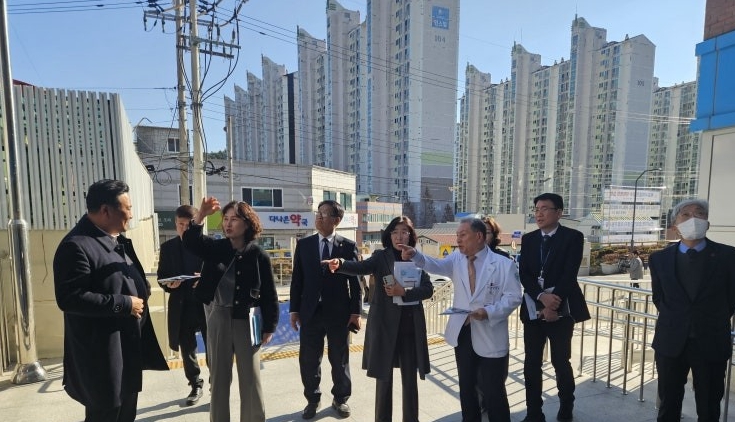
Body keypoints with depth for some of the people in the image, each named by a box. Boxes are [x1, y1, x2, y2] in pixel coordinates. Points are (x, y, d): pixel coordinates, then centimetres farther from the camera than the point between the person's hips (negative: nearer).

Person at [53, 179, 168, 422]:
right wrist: (124, 304, -22)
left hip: (129, 345, 9)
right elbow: (69, 298, -25)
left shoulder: (117, 240, 10)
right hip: (101, 353, -9)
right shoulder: (76, 245, -20)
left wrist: (141, 289, 5)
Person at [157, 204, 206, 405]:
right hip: (181, 306, 3)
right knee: (187, 349, 15)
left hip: (207, 304, -3)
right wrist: (168, 284, -14)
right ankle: (196, 385, 35)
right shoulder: (167, 247, 5)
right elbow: (161, 275, 7)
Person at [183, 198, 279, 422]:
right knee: (218, 376, 16)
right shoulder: (216, 248, 1)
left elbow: (269, 294, -5)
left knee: (250, 378, 10)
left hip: (246, 321, -2)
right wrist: (200, 215, -29)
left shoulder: (259, 255, -9)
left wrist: (269, 327, -4)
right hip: (218, 318, 3)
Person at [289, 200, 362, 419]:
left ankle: (340, 399, 35)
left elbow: (355, 280, -2)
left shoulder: (348, 246, -3)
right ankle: (312, 399, 35)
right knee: (308, 360, 12)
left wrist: (355, 312, -5)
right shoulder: (303, 244, 3)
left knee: (339, 359, 14)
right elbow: (297, 279, 4)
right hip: (310, 312, 2)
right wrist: (294, 309, 1)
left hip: (338, 312, -1)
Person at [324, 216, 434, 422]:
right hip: (385, 324, -2)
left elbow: (428, 289, -2)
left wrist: (405, 292, -18)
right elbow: (360, 267, -22)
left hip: (411, 326, 2)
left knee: (410, 378, 14)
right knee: (384, 377, 11)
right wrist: (340, 264, -42)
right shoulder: (381, 257, -3)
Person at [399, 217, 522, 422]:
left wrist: (489, 311, -24)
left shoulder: (504, 264, -9)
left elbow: (513, 297, -10)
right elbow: (436, 265, -17)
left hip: (491, 337, -4)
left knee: (493, 391, 8)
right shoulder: (457, 259, 1)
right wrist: (415, 255, -35)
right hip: (462, 333, 4)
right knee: (466, 387, 20)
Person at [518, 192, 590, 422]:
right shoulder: (528, 239, 7)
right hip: (533, 310, 3)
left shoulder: (573, 237, -2)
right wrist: (542, 297, -16)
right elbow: (524, 274, -1)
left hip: (561, 311, -3)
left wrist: (554, 303, -15)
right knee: (531, 364, 6)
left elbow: (569, 274, -11)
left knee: (561, 362, 8)